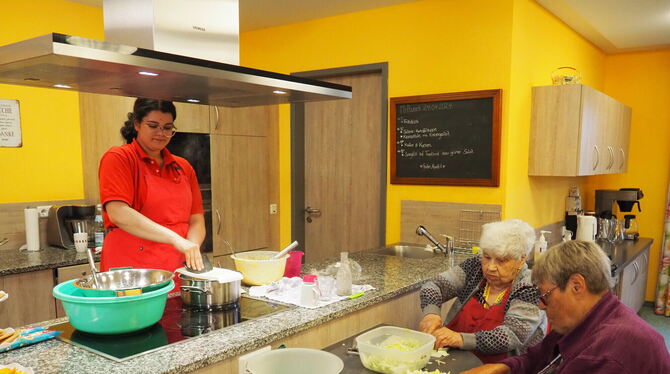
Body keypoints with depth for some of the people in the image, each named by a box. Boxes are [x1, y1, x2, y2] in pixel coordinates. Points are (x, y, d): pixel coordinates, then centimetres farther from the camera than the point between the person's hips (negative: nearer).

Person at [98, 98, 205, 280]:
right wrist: (175, 239, -25)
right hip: (129, 272, -4)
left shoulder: (183, 167, 11)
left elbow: (196, 220, 9)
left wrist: (191, 249, -12)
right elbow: (118, 214, -18)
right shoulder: (118, 158, -4)